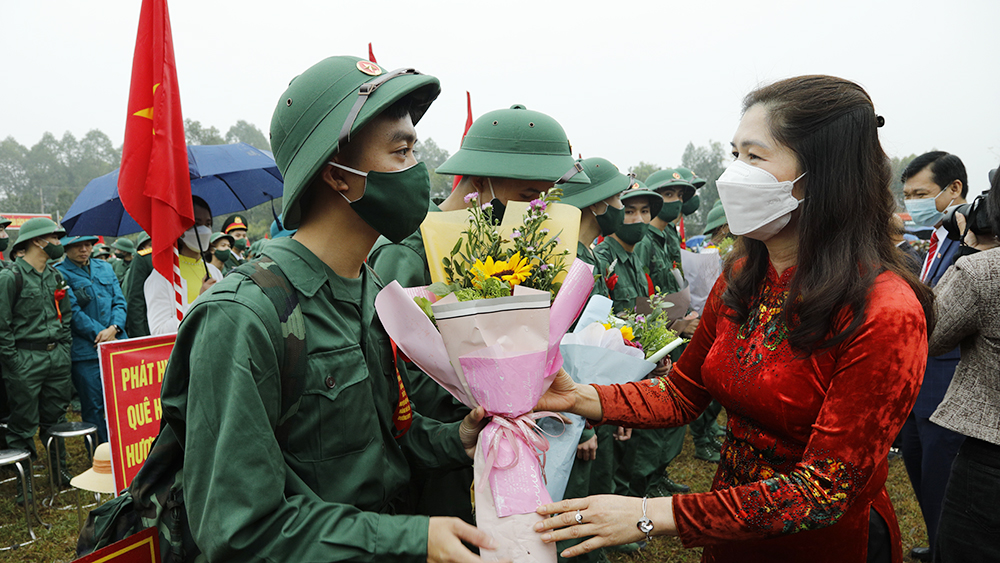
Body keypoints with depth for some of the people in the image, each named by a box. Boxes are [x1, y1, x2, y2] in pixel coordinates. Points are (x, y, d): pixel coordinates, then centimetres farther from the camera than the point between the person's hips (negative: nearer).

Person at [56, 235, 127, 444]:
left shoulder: (106, 268, 14)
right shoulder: (59, 273, -2)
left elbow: (119, 301, 9)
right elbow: (73, 311, -9)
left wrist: (113, 328, -8)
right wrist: (100, 333, -12)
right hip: (85, 350, -4)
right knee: (93, 407, 2)